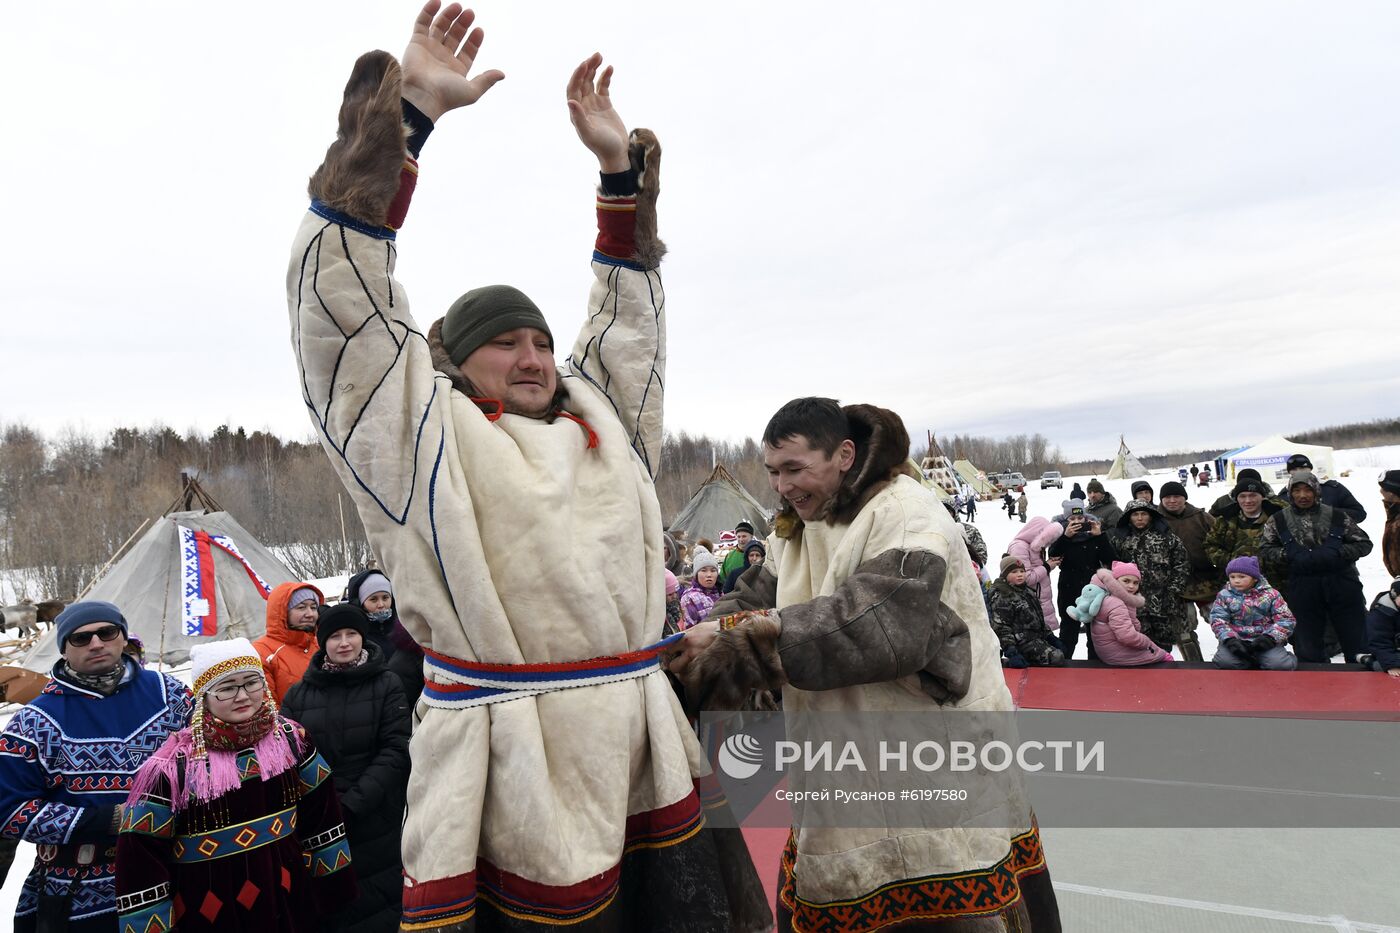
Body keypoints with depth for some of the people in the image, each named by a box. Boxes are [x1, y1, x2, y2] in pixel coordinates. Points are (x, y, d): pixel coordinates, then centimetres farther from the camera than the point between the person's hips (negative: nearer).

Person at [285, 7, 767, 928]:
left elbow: (628, 317, 26)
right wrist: (409, 107, -3)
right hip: (511, 776, -5)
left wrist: (620, 168, 21)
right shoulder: (424, 433, 2)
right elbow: (342, 295, -4)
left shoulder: (601, 419, 16)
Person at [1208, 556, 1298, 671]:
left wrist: (1271, 637, -18)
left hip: (1263, 640, 0)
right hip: (1237, 640, 0)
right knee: (1224, 661, -28)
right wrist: (1230, 639, -21)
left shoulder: (1270, 594, 2)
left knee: (1280, 665, -26)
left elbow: (1285, 619, -2)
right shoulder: (1224, 595, 2)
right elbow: (1218, 620, -3)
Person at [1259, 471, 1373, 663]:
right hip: (1302, 591, 0)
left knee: (1357, 641, 8)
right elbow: (1264, 549, 7)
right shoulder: (1278, 521, 4)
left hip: (1342, 587, 0)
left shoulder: (1337, 516, 3)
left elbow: (1364, 543, 7)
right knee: (1308, 647, 9)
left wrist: (1338, 553, -10)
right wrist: (1289, 555, -10)